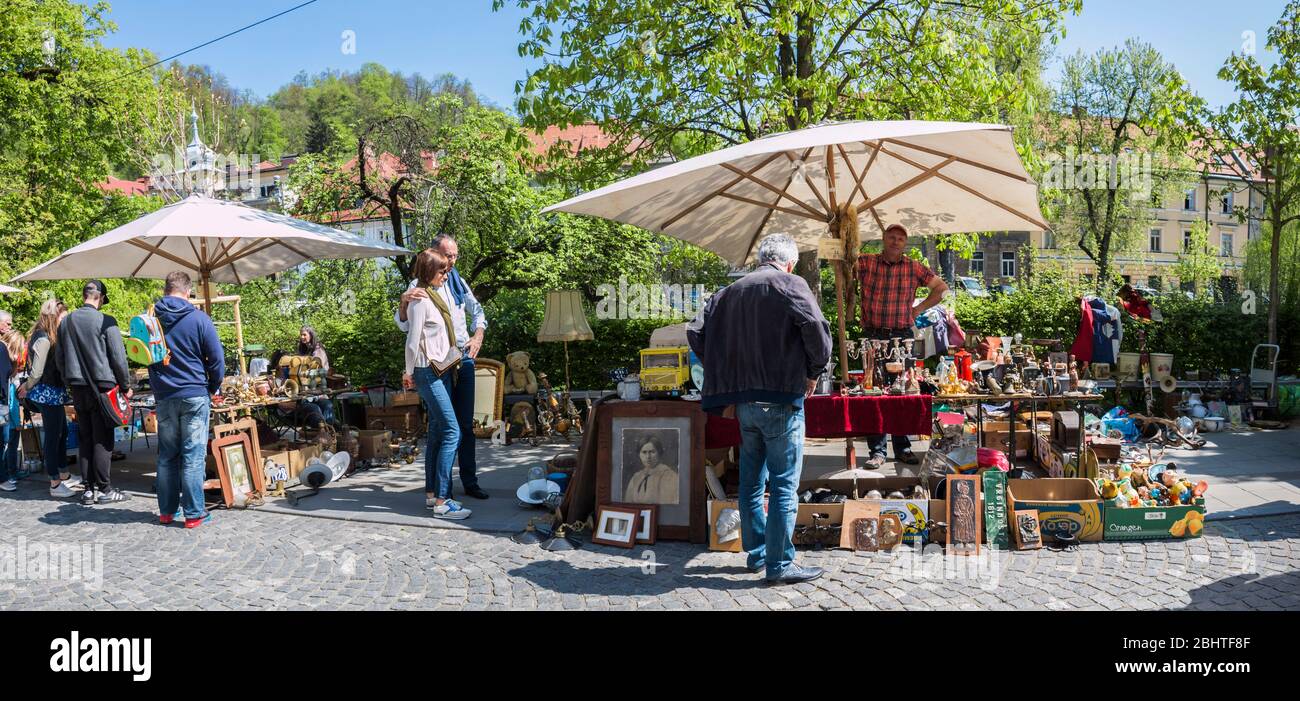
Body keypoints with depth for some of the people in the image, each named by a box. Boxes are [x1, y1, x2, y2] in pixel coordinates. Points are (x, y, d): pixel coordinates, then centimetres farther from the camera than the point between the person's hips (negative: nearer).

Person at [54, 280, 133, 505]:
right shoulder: (106, 322, -11)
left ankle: (88, 489, 12)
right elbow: (118, 357, -10)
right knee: (102, 439, -1)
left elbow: (59, 358, 14)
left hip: (77, 388, 5)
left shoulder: (66, 322, 7)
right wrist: (126, 386, 1)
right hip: (102, 387, -5)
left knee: (84, 438, 10)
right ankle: (104, 489, 2)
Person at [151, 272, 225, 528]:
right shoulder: (199, 319, -8)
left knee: (167, 456, 13)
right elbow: (217, 359, -7)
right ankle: (194, 513, 1)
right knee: (193, 456, -1)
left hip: (164, 397, 4)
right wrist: (214, 388, 8)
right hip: (195, 395, -4)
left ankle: (167, 510, 18)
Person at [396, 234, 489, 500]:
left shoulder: (457, 281, 11)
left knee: (466, 424, 10)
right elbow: (404, 325, -10)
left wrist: (478, 336, 2)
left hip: (464, 358, 5)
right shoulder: (420, 286, -5)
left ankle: (470, 481, 18)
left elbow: (477, 311, 20)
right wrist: (404, 301, -29)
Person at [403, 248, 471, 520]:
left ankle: (431, 493, 18)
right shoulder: (420, 301, -14)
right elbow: (412, 343, -14)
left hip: (441, 371, 9)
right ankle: (441, 502, -13)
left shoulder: (435, 296, 14)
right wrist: (410, 374, -4)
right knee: (452, 432, -13)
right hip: (428, 372, -9)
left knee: (437, 433, 11)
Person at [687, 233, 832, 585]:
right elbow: (816, 329, -19)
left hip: (743, 400, 6)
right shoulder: (790, 284, -5)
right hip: (780, 398, -6)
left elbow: (695, 333, 9)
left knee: (752, 480, 17)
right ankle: (780, 565, 2)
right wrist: (813, 372, -4)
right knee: (784, 485, 0)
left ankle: (757, 553, 27)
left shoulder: (731, 291, 13)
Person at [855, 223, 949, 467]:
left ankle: (903, 448, 17)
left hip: (903, 337, 1)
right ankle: (877, 450, 8)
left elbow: (942, 288, 14)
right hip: (872, 337, -1)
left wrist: (920, 309, 7)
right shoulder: (866, 262, 3)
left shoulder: (914, 268, 6)